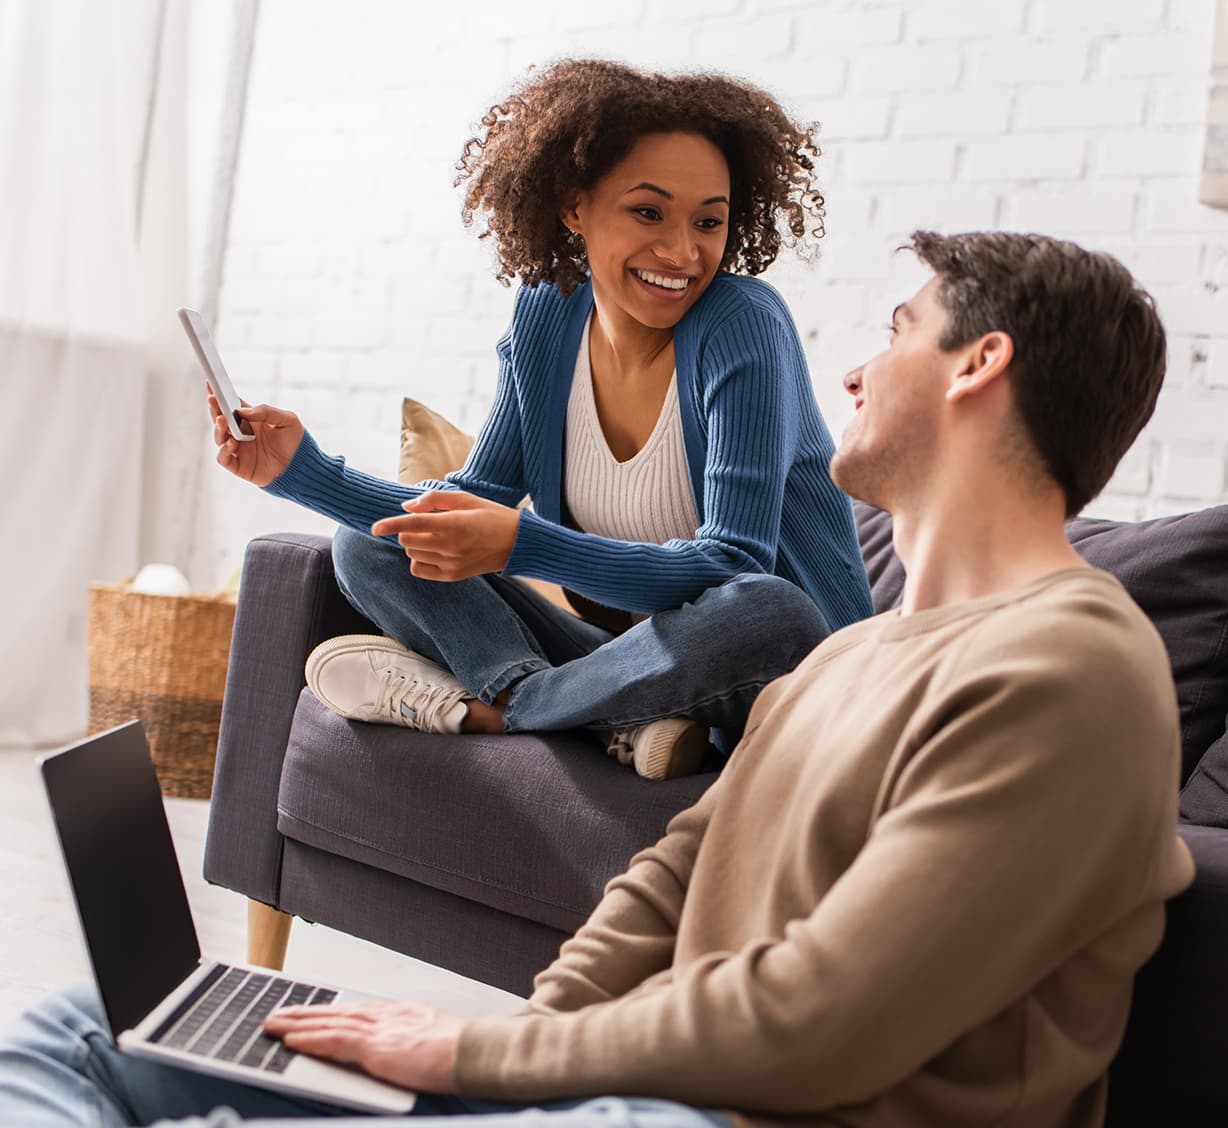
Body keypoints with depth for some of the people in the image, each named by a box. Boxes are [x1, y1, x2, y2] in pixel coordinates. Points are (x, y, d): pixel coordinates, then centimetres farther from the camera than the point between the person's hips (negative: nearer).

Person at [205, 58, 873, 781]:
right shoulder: (546, 319, 0)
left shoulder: (744, 326, -18)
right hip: (632, 644, 5)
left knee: (766, 614, -40)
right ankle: (617, 715, -21)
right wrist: (302, 469, -7)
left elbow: (734, 567, -27)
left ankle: (485, 706, -16)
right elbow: (478, 505, 4)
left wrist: (523, 543, -37)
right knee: (368, 545, 2)